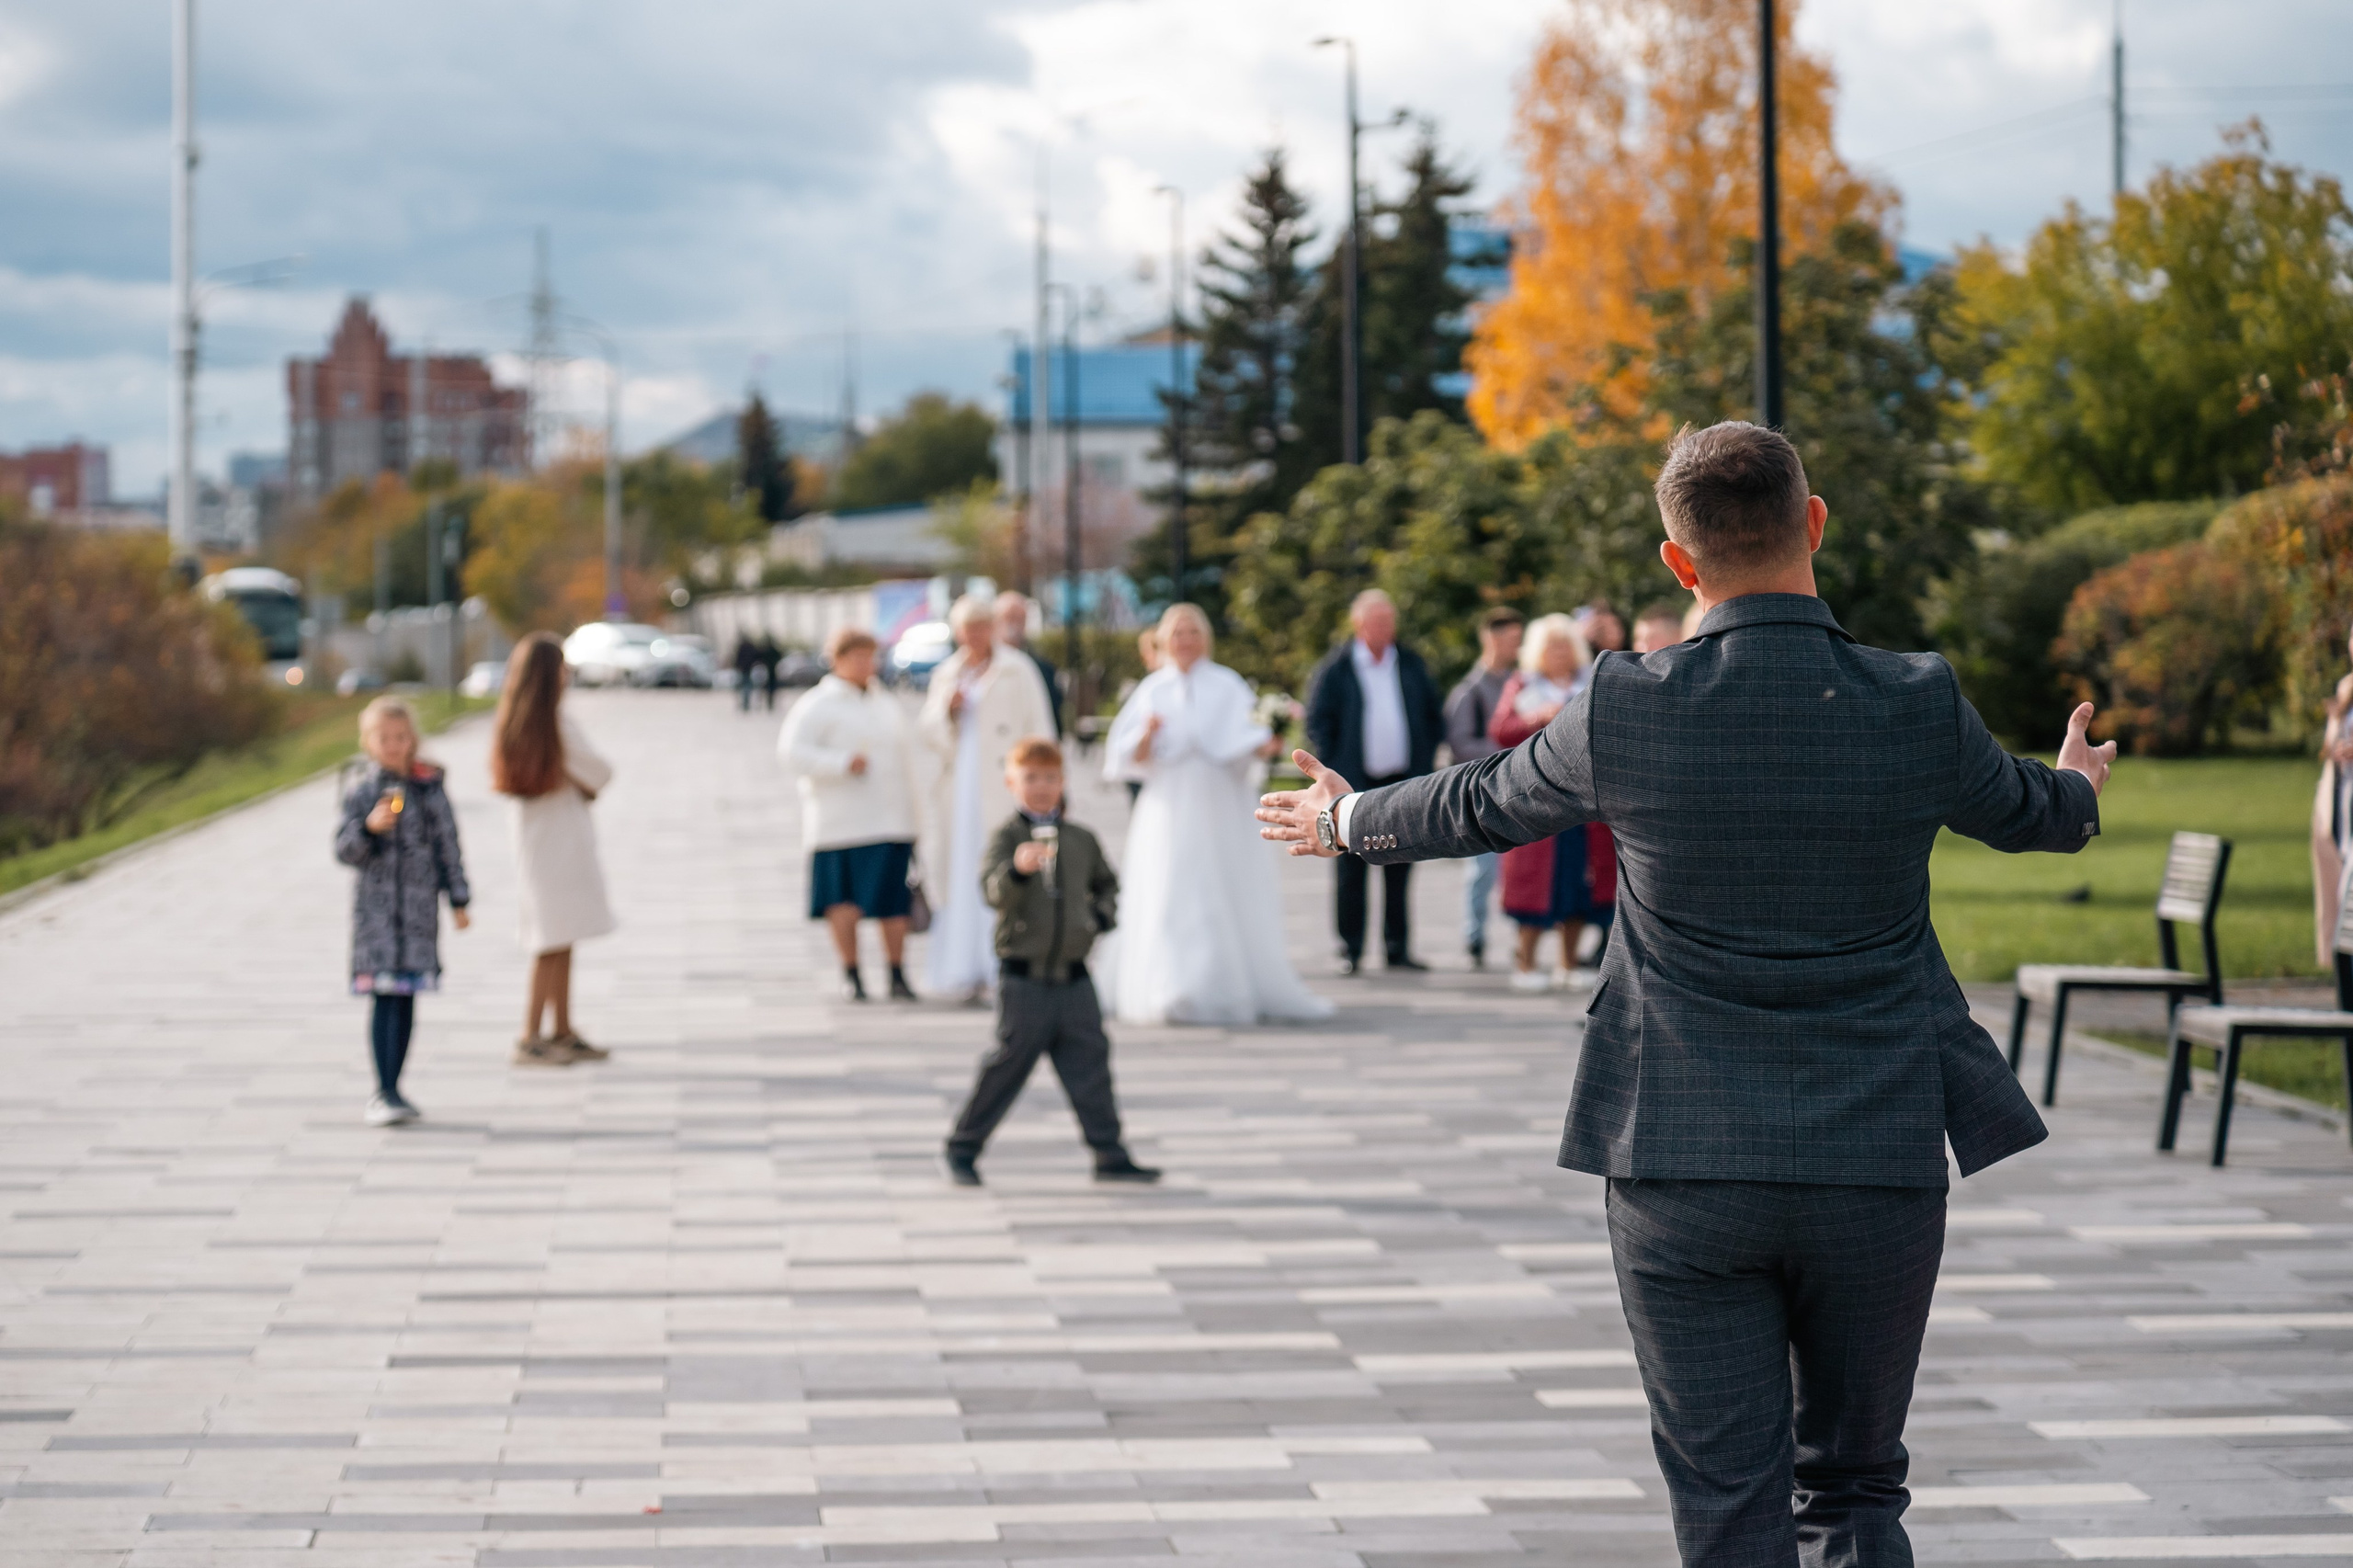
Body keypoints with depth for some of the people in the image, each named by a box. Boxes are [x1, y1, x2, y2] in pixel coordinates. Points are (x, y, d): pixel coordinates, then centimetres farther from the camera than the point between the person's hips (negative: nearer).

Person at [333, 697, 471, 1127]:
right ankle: (385, 1092, -10)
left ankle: (390, 1091, 15)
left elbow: (448, 845, 8)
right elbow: (344, 850, -2)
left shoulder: (430, 789, 3)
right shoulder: (360, 793, 0)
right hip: (376, 909, -2)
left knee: (406, 999, 6)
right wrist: (369, 827, -21)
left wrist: (458, 899, 8)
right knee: (383, 999, -9)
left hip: (419, 909, 2)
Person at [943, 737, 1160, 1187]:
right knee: (1010, 1062, 0)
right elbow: (995, 893, -22)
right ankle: (963, 1150, 13)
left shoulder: (1082, 840, 10)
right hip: (1024, 977, -4)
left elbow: (1106, 885, 26)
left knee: (1090, 1061, 3)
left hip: (1074, 977, 4)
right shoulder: (1006, 837, -6)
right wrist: (1018, 870, -41)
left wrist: (1103, 915, 7)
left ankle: (1110, 1154, 8)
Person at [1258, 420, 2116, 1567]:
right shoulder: (1918, 707, -5)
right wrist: (2079, 791, 43)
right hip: (1881, 1171, 1)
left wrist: (1347, 821, 33)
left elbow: (1477, 806, 11)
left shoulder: (1626, 709, -8)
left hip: (1684, 1172, -1)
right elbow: (2023, 810, 17)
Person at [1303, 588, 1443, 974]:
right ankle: (1350, 951, 8)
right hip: (1356, 783, -3)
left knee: (1399, 868, 6)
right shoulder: (1335, 668, -2)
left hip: (1403, 780, 3)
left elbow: (1434, 716, 17)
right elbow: (1318, 723, -1)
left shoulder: (1411, 664, 9)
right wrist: (1334, 775, -8)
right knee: (1352, 870, 1)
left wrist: (1425, 762, 8)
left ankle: (1398, 948, 13)